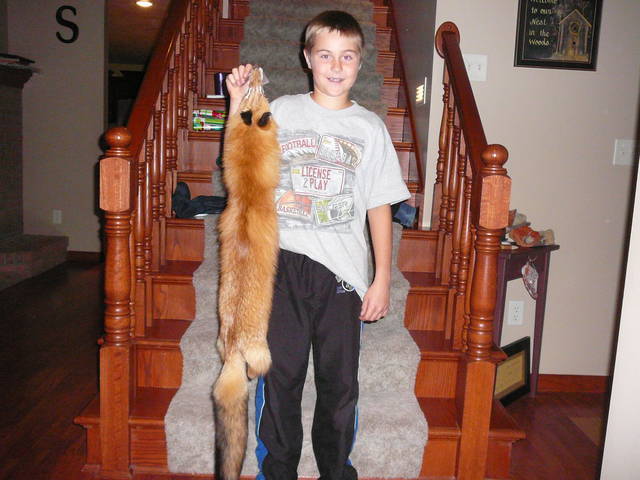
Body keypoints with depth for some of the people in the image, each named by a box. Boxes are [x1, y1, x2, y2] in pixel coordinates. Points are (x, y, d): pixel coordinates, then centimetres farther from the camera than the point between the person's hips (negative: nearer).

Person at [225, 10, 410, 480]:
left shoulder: (370, 127, 7)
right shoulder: (281, 111, 7)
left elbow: (379, 205, 6)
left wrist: (383, 278, 2)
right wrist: (238, 103, -3)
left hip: (342, 269, 1)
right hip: (283, 263, 0)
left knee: (340, 381, 8)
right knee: (280, 375, 5)